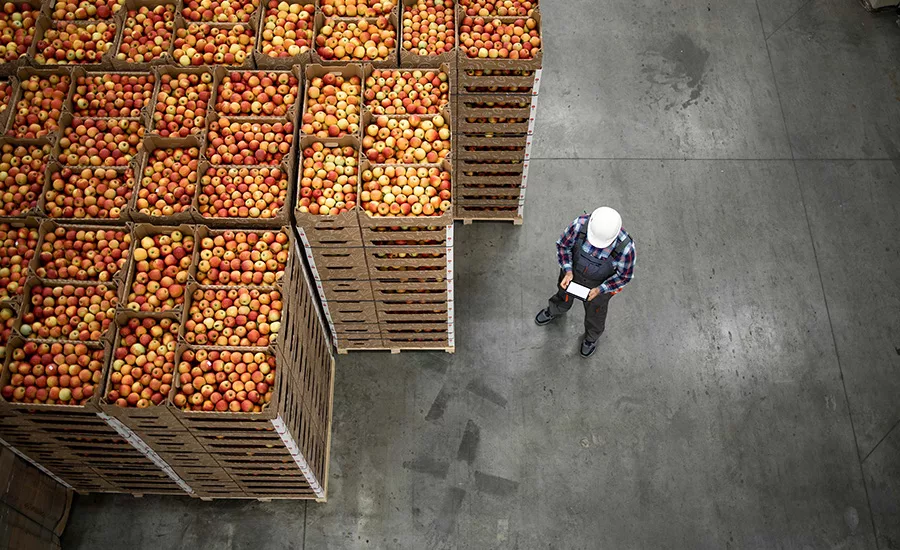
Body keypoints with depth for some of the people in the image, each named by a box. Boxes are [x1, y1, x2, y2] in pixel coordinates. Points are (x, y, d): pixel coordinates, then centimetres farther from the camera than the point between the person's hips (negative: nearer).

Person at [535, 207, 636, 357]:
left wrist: (599, 290, -24)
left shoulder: (625, 248, -40)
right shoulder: (580, 225, -37)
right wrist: (567, 271, -25)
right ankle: (554, 311, 70)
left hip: (601, 283, -2)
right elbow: (563, 245, -15)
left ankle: (591, 336, 62)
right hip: (573, 272, 2)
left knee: (595, 311, 28)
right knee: (564, 298, 33)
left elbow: (625, 275, -19)